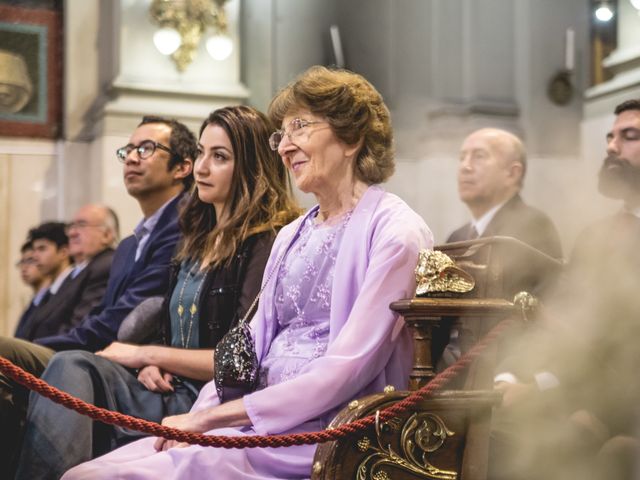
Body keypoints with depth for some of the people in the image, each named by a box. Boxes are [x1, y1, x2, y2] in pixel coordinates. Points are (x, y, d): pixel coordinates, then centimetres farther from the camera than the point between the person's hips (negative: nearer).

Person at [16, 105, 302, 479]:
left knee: (72, 370, -24)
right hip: (169, 390, 7)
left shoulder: (265, 244, -6)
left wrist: (146, 354, -5)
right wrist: (152, 365, 0)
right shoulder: (199, 240, 20)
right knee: (71, 367, -21)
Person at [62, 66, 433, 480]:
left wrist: (212, 416, -14)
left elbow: (347, 369, -14)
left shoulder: (396, 231, -7)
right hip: (259, 424, 7)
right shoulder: (291, 235, 19)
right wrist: (199, 415, -3)